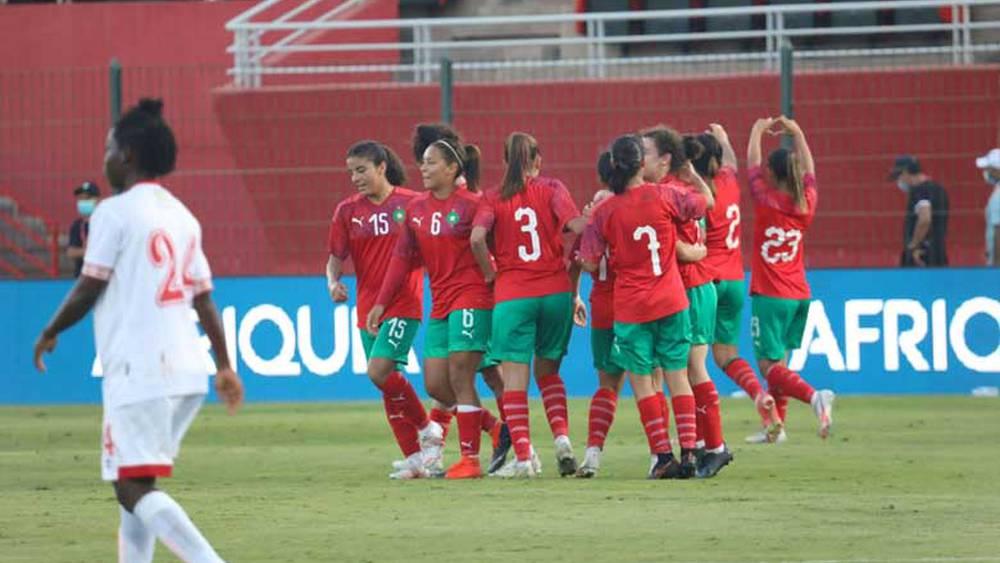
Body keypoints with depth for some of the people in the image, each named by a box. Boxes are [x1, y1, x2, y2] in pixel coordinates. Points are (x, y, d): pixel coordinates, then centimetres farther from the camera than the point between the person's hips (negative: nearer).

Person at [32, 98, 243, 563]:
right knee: (136, 483, 18)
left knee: (134, 489, -11)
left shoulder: (115, 212, -7)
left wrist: (49, 333, 9)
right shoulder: (181, 215, 15)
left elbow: (89, 289, -7)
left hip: (136, 370, -8)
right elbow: (203, 298, 14)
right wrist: (225, 366, 18)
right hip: (186, 371, 8)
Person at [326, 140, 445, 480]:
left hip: (404, 303, -5)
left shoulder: (412, 203, -3)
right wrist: (333, 282, -12)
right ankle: (415, 458, 14)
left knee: (380, 370, -21)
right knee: (386, 381, 5)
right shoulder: (348, 210, 6)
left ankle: (428, 428, -1)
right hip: (369, 308, 5)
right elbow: (336, 257, 6)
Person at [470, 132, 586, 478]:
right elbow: (579, 228, -9)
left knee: (514, 376, 0)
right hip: (556, 291, 2)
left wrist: (491, 276, 1)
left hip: (512, 296, -2)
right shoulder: (552, 190, 4)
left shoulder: (493, 199, 3)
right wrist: (572, 277, 3)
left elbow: (477, 238, -14)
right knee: (548, 371, 19)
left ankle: (522, 458, -8)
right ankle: (561, 437, 1)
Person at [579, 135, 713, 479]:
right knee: (677, 376, 9)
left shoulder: (605, 212, -7)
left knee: (641, 381, 6)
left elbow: (590, 264, -5)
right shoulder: (664, 196, -6)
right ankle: (688, 451, 3)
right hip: (671, 302, 1)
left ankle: (663, 455, 0)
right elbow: (706, 202, 10)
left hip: (630, 309, -1)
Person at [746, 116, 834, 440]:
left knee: (769, 365, -8)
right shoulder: (806, 203, 1)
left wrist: (758, 131, 20)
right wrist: (796, 133, 28)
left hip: (770, 297, -6)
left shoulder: (766, 200, -10)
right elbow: (809, 170, 19)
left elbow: (752, 166, 5)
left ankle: (814, 397, -31)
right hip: (800, 295, 6)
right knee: (778, 362, 17)